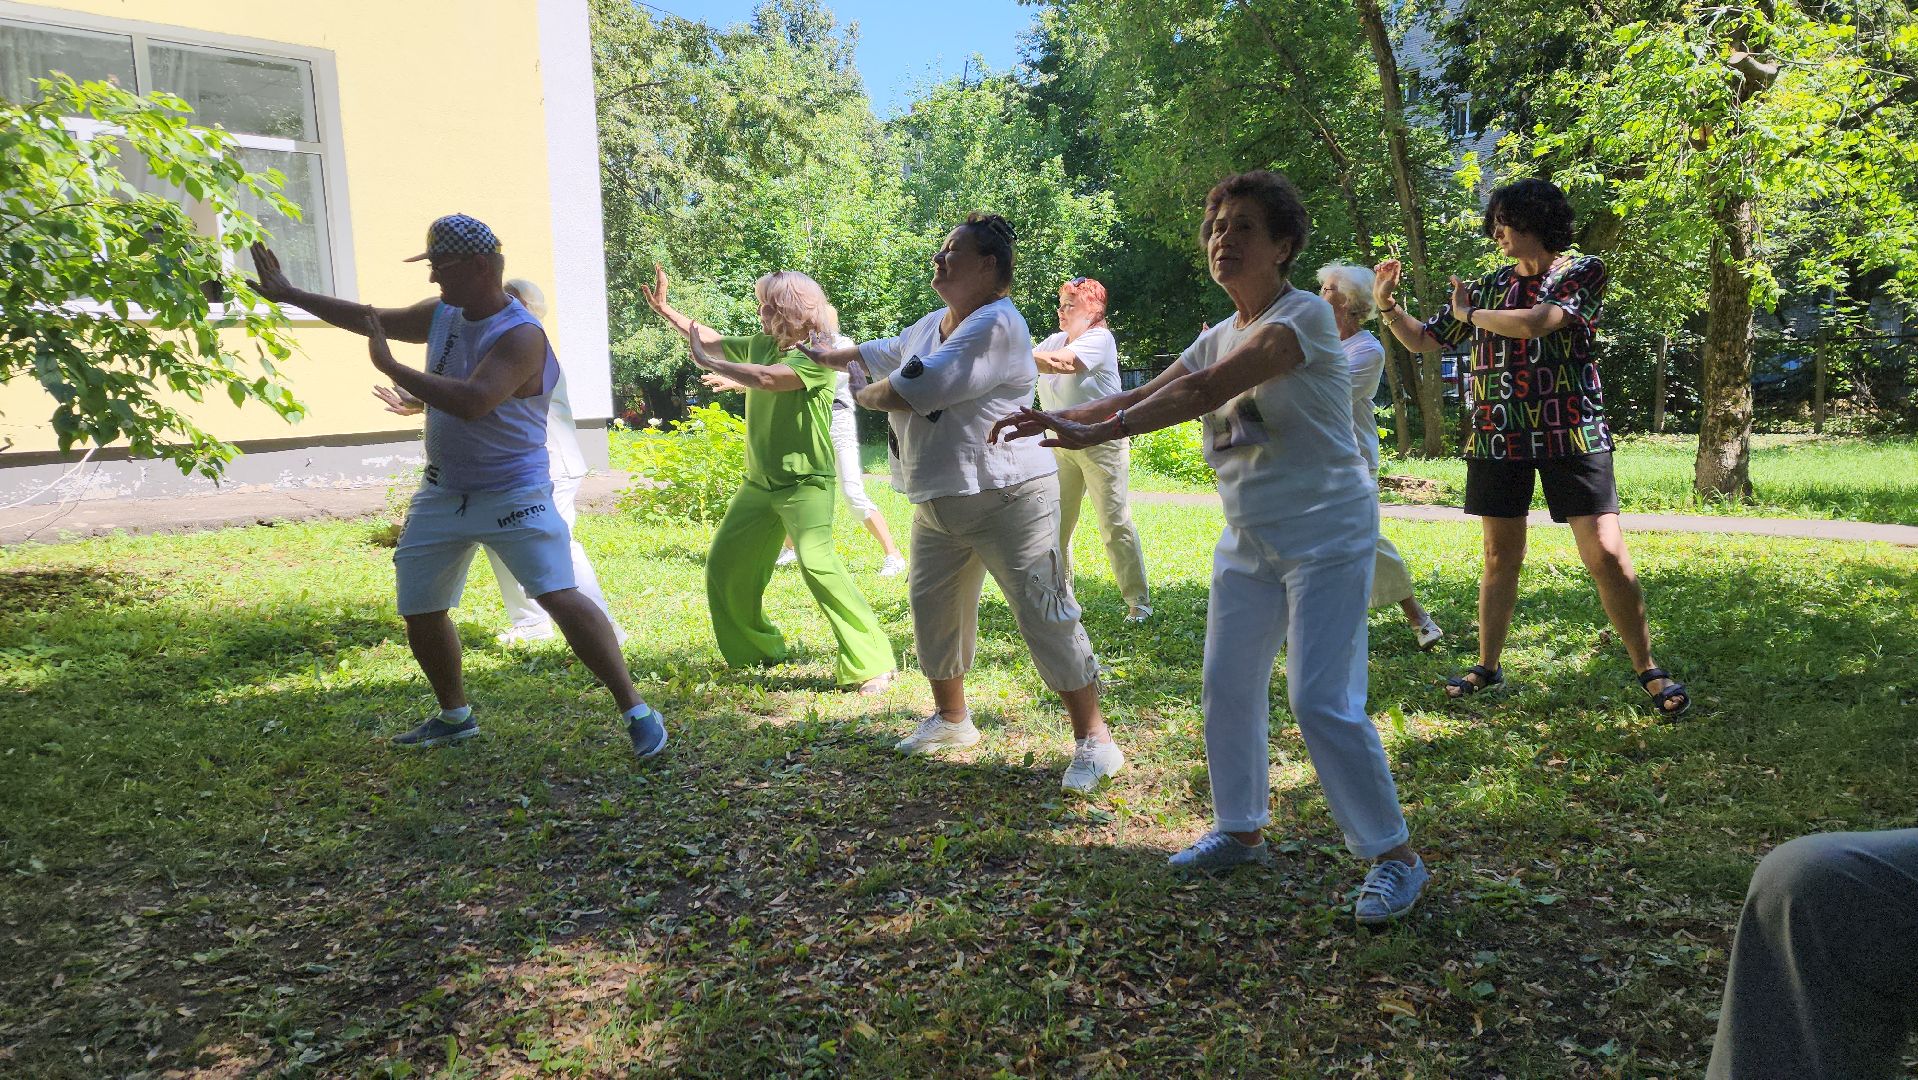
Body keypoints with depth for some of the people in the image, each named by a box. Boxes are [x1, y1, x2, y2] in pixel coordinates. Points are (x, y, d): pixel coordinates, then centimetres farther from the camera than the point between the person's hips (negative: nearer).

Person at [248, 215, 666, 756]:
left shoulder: (521, 336, -20)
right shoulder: (442, 316, 5)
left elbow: (471, 402, -33)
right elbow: (370, 319, 22)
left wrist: (391, 367, -23)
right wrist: (290, 294, 27)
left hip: (514, 494, -8)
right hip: (442, 495, 8)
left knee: (561, 596, -21)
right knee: (419, 610, 13)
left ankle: (637, 711, -14)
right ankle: (455, 716, 35)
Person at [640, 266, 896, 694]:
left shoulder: (818, 355, -16)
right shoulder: (761, 345, 8)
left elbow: (767, 379, -30)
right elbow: (714, 342, 23)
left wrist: (706, 361, -17)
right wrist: (664, 309, 21)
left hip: (804, 481, -8)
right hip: (759, 481, 9)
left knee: (816, 561, -27)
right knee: (724, 565, 13)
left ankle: (871, 662, -21)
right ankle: (755, 647, 34)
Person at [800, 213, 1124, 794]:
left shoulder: (997, 324, -18)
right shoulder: (932, 325, 12)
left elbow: (917, 390, -25)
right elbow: (887, 352, 35)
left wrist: (866, 395, -4)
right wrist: (833, 355, 50)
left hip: (1005, 498, -10)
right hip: (937, 501, 10)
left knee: (1045, 615, -8)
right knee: (932, 608, 17)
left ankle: (1093, 738, 2)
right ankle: (951, 718, 36)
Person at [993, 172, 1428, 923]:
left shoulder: (1305, 316, -15)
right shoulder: (1219, 336, 11)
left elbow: (1205, 390, -27)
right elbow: (1144, 395, 5)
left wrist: (1099, 432, -31)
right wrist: (1056, 418, -9)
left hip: (1327, 537, -8)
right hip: (1248, 542, 8)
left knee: (1321, 702, -10)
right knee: (1226, 690, 12)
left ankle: (1395, 855, 7)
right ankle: (1241, 831, 30)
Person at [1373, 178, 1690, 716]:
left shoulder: (1583, 273, -2)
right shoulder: (1488, 286, 12)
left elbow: (1536, 322, -20)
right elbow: (1422, 340, 16)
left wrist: (1469, 314, -4)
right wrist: (1386, 306, 0)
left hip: (1570, 434, -4)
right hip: (1497, 437, 4)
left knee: (1606, 554, -8)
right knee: (1500, 555, 10)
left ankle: (1648, 670, 7)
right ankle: (1487, 666, 21)